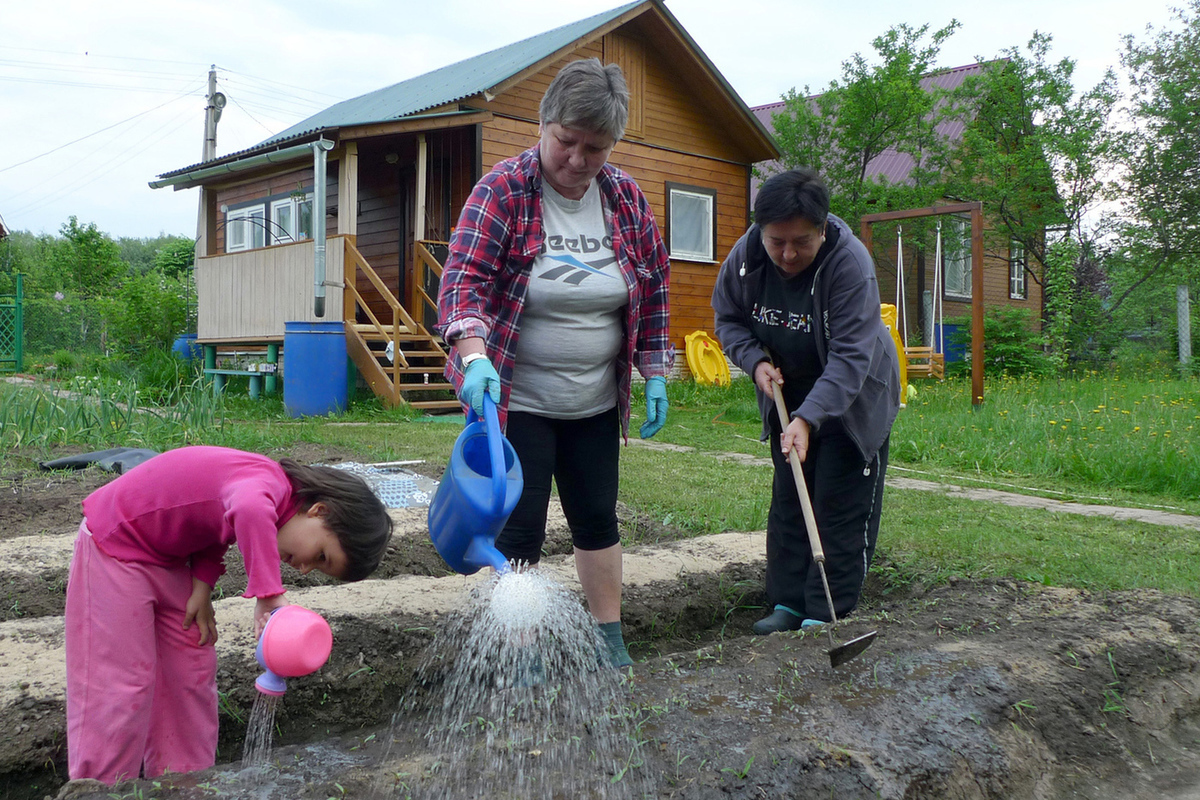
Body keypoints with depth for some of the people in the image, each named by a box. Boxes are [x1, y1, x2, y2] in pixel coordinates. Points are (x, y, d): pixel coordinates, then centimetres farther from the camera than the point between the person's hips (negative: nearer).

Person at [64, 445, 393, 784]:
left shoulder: (270, 488, -5)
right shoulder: (269, 482, -32)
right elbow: (248, 510, -56)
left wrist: (202, 588, -6)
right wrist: (269, 595, -54)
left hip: (165, 558, 9)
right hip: (114, 544, -9)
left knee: (192, 674, 10)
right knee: (121, 686, -7)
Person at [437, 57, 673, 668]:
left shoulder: (626, 198, 1)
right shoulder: (502, 191, -12)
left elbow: (654, 288, 9)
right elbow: (463, 280, -19)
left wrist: (655, 375, 5)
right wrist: (474, 357, -36)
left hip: (595, 403, 4)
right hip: (515, 400, -4)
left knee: (597, 520, 12)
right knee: (519, 529, 0)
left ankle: (609, 637, 28)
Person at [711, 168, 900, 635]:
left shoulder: (850, 263, -30)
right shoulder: (745, 255, -15)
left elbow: (850, 357, -33)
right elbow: (728, 317, 3)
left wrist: (808, 418, -43)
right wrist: (755, 360, -15)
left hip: (851, 398, -5)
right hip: (786, 394, 5)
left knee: (840, 508, -4)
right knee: (787, 500, 11)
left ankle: (827, 617, 5)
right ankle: (788, 603, 21)